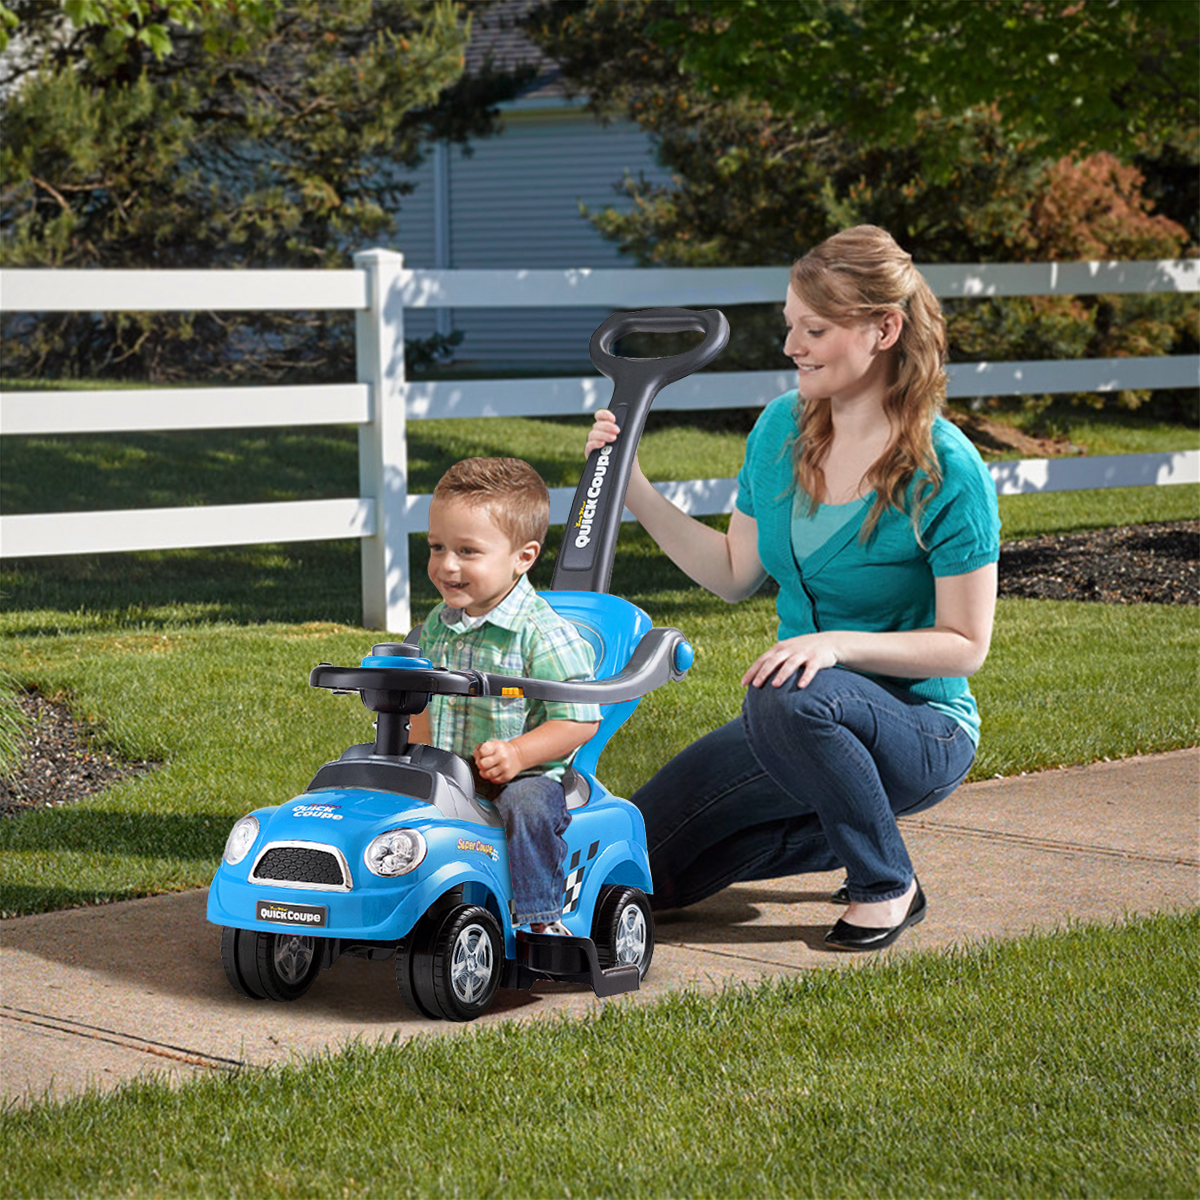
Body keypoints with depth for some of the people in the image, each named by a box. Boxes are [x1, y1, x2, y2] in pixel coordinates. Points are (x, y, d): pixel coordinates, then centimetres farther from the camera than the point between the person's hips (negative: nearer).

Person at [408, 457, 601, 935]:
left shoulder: (544, 634, -14)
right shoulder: (437, 626, 9)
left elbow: (580, 720, -15)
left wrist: (517, 755, -26)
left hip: (524, 774, -6)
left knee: (529, 805, -35)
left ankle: (542, 917, -22)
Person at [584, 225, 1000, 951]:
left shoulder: (946, 471, -18)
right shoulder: (783, 428, 1)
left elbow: (966, 644, -15)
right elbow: (735, 574, 10)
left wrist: (840, 644, -28)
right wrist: (634, 490, 2)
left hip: (922, 733, -6)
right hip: (803, 724, 7)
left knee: (787, 700, -39)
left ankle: (889, 887, -14)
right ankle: (841, 834, 15)